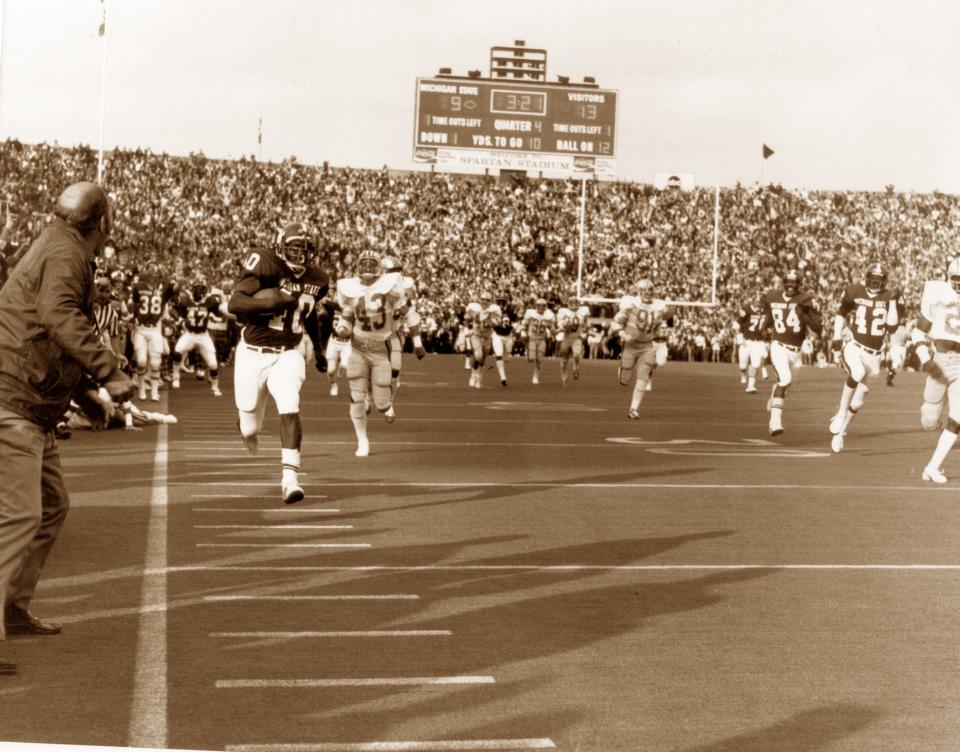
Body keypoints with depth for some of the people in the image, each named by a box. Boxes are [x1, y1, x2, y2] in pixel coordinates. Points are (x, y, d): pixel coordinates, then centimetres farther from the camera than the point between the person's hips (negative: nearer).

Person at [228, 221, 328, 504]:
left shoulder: (317, 280, 2)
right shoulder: (266, 267, -17)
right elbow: (234, 303, -25)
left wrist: (318, 349, 26)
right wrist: (273, 302, -35)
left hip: (288, 355, 2)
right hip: (253, 353, -2)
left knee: (290, 409, -22)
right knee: (249, 428, 9)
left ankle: (290, 479, -17)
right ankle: (249, 427, 50)